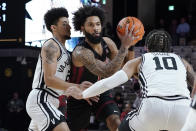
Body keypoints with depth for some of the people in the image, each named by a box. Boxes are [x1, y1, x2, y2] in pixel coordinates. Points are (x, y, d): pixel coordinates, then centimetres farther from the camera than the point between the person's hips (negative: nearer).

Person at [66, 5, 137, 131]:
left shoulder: (107, 43, -11)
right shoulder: (81, 53, -33)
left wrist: (130, 47, -20)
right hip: (81, 96, -4)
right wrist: (124, 46, -47)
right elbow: (107, 73, -45)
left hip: (102, 93, 4)